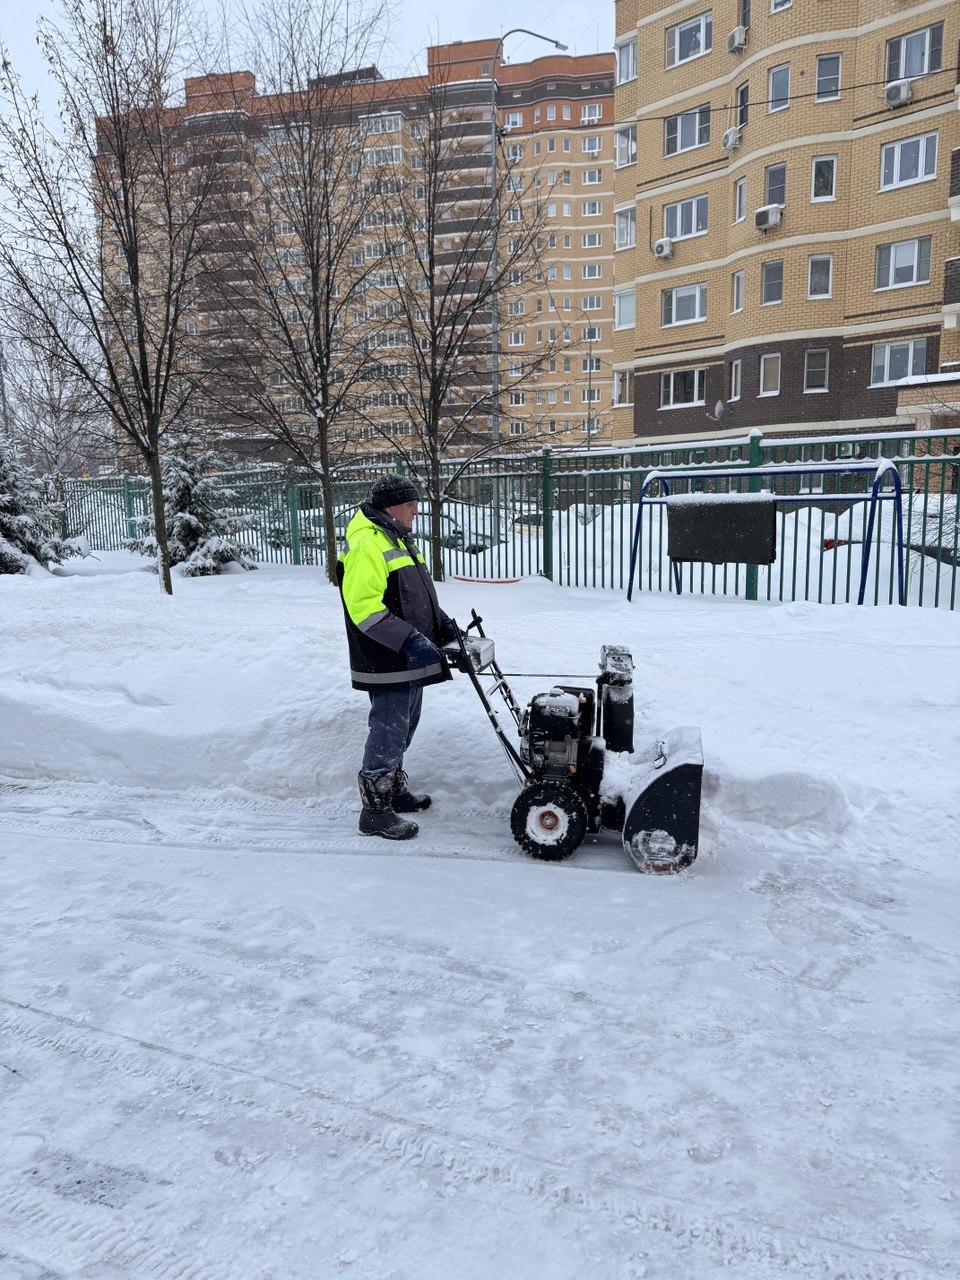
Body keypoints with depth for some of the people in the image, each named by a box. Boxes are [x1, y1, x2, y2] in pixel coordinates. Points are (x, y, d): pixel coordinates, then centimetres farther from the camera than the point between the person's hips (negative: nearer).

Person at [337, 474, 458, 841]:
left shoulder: (397, 540, 16)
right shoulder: (366, 545, -18)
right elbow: (364, 608, -27)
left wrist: (442, 624, 13)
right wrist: (410, 641, -31)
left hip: (410, 660, 10)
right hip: (386, 664, -10)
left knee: (402, 730, 20)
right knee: (388, 734, -3)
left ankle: (394, 790, 35)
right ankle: (375, 810, 8)